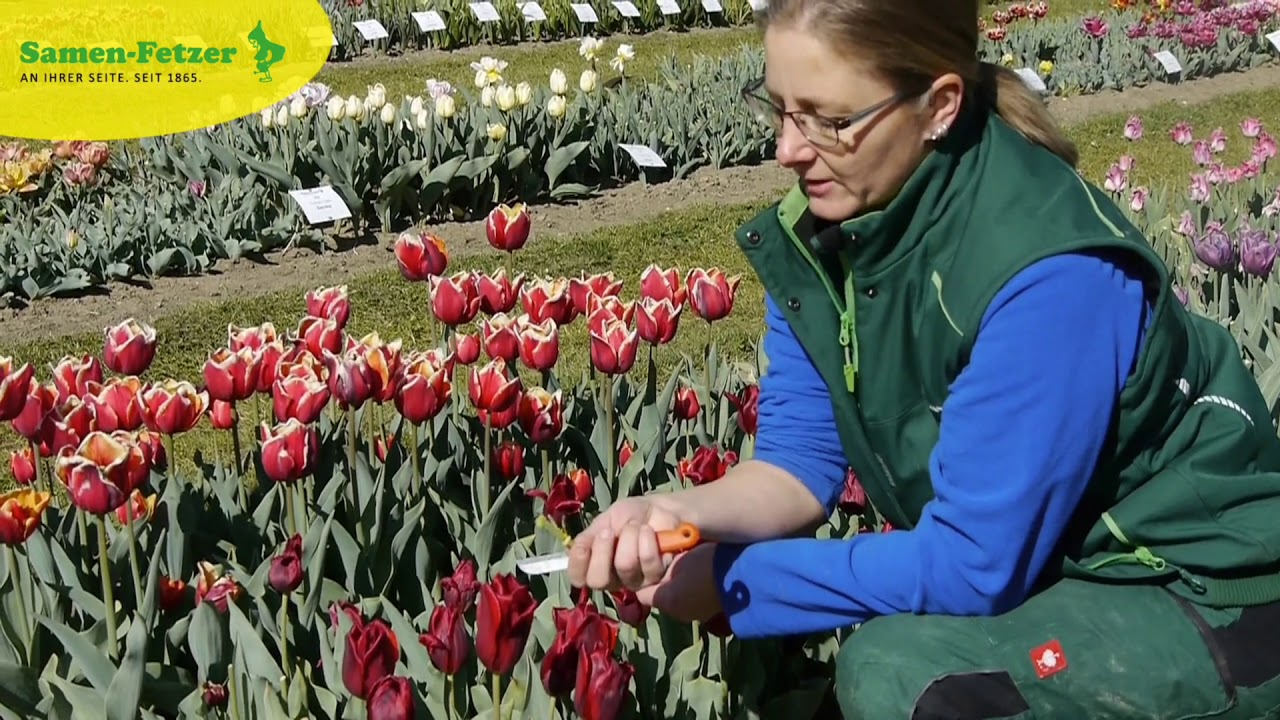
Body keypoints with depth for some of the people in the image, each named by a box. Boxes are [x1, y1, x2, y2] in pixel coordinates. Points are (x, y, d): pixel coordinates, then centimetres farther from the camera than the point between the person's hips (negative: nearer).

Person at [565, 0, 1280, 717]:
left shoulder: (1047, 271, -30)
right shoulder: (819, 227, -8)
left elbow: (976, 564, -27)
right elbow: (802, 458, -4)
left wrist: (730, 578, -22)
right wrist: (676, 515, -25)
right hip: (1037, 568, 7)